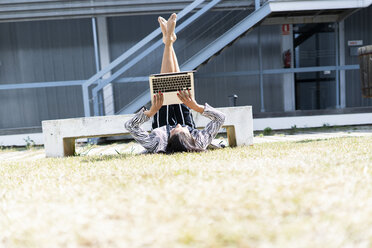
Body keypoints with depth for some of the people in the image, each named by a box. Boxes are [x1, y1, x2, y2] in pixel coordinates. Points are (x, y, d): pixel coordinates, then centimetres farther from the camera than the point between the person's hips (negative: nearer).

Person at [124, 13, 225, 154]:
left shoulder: (156, 146, -48)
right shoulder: (200, 143, -43)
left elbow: (130, 125, -37)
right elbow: (220, 117, -32)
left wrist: (152, 110, -44)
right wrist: (196, 106, -42)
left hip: (161, 127, -1)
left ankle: (168, 41, 14)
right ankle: (169, 41, 19)